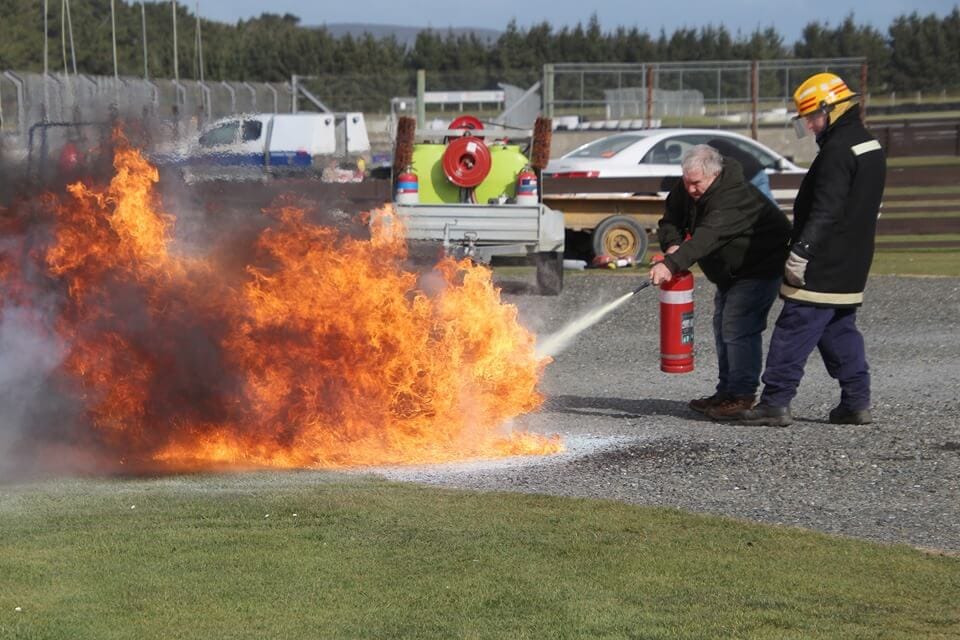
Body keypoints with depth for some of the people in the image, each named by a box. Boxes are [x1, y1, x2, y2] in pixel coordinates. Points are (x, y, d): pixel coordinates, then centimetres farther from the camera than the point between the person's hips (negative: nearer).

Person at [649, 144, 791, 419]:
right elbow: (670, 221, -1)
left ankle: (742, 394, -13)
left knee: (737, 327, -18)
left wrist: (671, 264, -58)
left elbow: (708, 236, -48)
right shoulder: (685, 190, -7)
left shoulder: (734, 197, -35)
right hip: (730, 271, 10)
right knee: (722, 325, 13)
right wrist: (672, 244, -25)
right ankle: (726, 392, 21)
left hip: (760, 267, -10)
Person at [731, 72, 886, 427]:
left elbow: (825, 211, -25)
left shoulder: (838, 150, -17)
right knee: (840, 332, 15)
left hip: (823, 267, -10)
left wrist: (801, 252, -25)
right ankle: (856, 402, 13)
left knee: (793, 332, -6)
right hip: (850, 267, 10)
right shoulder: (870, 146, 15)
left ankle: (775, 403, -6)